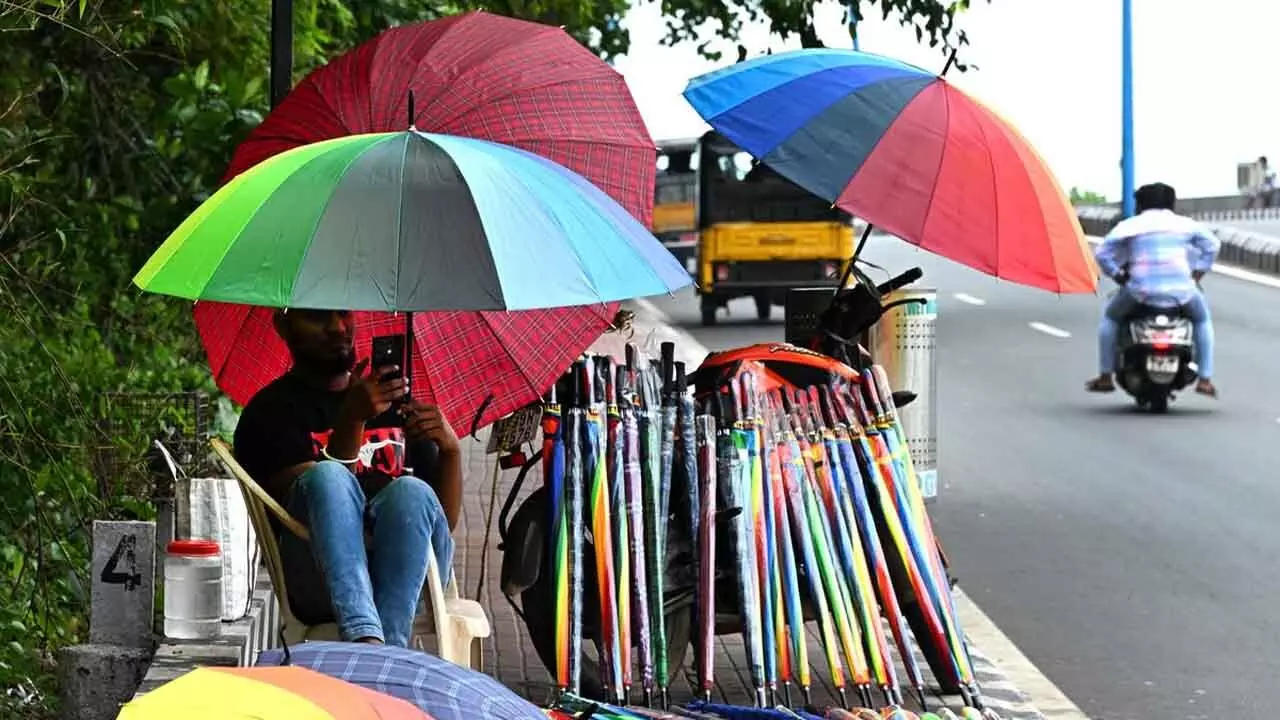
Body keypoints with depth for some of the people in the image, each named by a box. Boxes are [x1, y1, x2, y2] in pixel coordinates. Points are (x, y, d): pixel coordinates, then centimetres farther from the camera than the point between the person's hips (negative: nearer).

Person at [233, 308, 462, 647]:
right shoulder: (271, 410, 10)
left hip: (407, 575, 3)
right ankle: (365, 639, -50)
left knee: (411, 492, -29)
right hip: (318, 584, -3)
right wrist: (351, 420, -19)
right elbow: (321, 489, -8)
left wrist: (450, 447, 1)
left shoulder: (393, 398, 24)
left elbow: (446, 518, 18)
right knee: (329, 477, -31)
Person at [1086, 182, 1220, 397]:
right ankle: (1205, 379, 19)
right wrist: (1196, 277, 21)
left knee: (1110, 317, 27)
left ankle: (1106, 377, 22)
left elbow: (1103, 253, 4)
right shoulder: (1184, 224, 16)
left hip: (1142, 290, -1)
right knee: (1202, 320, 31)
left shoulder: (1129, 226, 10)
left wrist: (1120, 279, 16)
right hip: (1181, 289, 1)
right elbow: (1212, 244, 18)